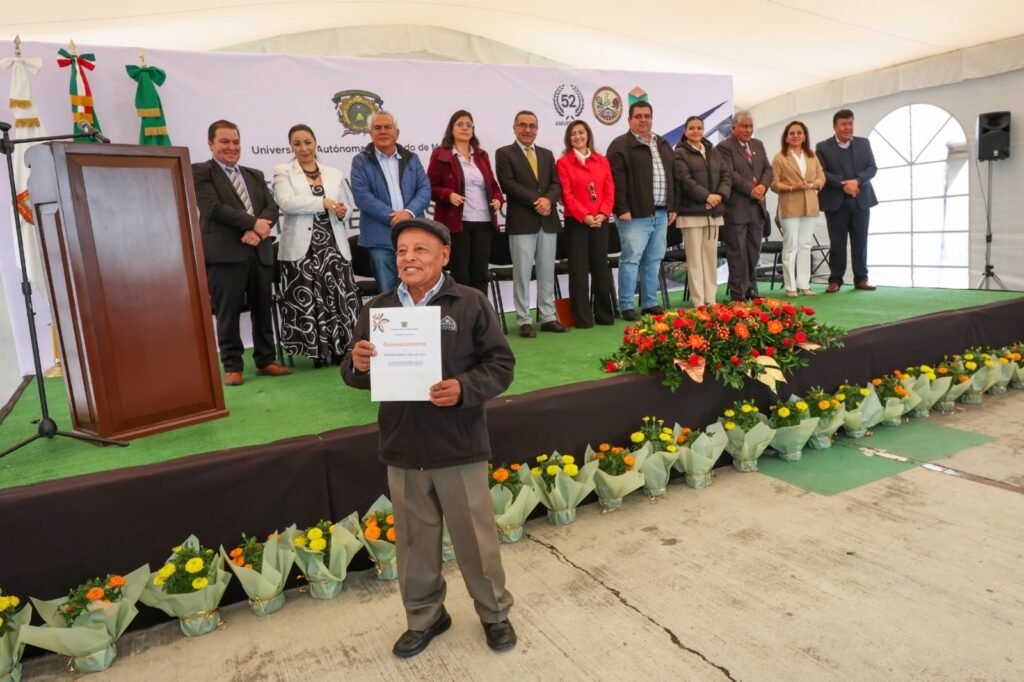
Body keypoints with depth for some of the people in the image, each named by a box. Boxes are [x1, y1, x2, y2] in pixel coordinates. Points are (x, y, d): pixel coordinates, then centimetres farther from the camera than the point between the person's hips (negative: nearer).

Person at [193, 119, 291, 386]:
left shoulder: (255, 175, 21)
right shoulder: (199, 172, 3)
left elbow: (272, 208, 9)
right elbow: (213, 208, -10)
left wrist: (257, 231, -11)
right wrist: (253, 223, -12)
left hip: (260, 251, 5)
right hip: (224, 252, -5)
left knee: (263, 309, 8)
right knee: (228, 313, -2)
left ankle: (265, 360, 18)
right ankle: (232, 366, 8)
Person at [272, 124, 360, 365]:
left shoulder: (334, 174, 17)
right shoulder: (283, 172, 6)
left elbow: (346, 207, 18)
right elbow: (286, 203, -11)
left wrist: (341, 212, -6)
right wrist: (323, 203, -17)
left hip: (333, 244, 2)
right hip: (301, 247, -2)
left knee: (339, 297, -3)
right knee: (306, 300, -2)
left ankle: (340, 348, 8)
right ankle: (317, 351, 8)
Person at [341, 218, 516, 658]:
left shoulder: (470, 303, -6)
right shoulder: (377, 309, 5)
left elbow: (501, 364, -7)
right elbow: (357, 376, 10)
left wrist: (465, 389, -23)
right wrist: (357, 365, -14)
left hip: (460, 449, -3)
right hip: (402, 451, 3)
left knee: (475, 539, 11)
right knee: (414, 542, 17)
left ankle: (494, 612, 35)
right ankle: (424, 617, 39)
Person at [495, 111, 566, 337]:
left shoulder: (547, 154, 18)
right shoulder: (504, 153, 2)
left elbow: (556, 184, 9)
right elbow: (508, 184, -10)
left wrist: (547, 199, -12)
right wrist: (536, 200, -16)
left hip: (548, 221, 5)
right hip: (521, 222, -5)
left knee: (547, 272, 8)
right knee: (522, 273, -1)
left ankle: (548, 317, 16)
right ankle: (524, 321, 5)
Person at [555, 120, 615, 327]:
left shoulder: (602, 161, 12)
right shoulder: (563, 162, 1)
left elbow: (610, 191, 6)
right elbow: (566, 195, -7)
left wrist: (603, 214, -10)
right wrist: (584, 216, -16)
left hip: (600, 221, 3)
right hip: (576, 222, -3)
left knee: (601, 266, 7)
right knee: (579, 268, -2)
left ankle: (604, 313, 17)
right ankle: (583, 317, 4)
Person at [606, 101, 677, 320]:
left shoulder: (663, 145, 18)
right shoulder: (620, 145, -5)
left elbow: (671, 177, 20)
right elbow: (617, 180, -13)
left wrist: (672, 207, 13)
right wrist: (622, 209, -19)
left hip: (660, 213, 7)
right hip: (635, 214, -7)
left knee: (654, 260, 11)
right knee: (631, 259, -5)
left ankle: (650, 303, 20)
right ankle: (626, 306, 2)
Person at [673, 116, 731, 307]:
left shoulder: (712, 151, 17)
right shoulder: (680, 153, -1)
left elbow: (726, 175, 11)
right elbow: (685, 180, -13)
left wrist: (720, 194, -8)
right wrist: (707, 196, -19)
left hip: (714, 212, 6)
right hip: (692, 212, -6)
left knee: (711, 256, 7)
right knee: (695, 257, -3)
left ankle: (710, 299, 13)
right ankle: (698, 302, 0)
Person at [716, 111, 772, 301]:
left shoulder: (758, 145, 17)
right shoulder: (724, 147, -5)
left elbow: (768, 169, 13)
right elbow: (730, 174, -15)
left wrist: (763, 186, -7)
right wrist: (751, 190, -17)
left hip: (757, 207, 7)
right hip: (736, 208, -7)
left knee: (754, 252, 10)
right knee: (737, 253, -3)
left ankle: (751, 290, 19)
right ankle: (738, 295, 3)